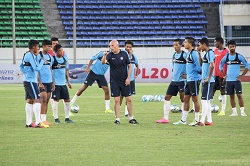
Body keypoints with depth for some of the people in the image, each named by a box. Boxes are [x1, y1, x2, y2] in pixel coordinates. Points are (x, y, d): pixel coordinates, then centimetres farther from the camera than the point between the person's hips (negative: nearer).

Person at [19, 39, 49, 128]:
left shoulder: (26, 55, 13)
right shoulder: (31, 55, -16)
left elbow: (21, 66, 23)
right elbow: (37, 68, -21)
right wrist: (42, 61, -8)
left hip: (27, 80, 10)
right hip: (31, 81, -10)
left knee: (29, 101, 11)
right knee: (37, 100, -12)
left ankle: (28, 122, 13)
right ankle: (38, 123, -16)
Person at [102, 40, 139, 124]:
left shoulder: (124, 54, -2)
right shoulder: (110, 55, -5)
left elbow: (129, 66, 4)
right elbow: (103, 62, -22)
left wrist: (128, 78, -4)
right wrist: (104, 56, -43)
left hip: (125, 81, 1)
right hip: (114, 82, -1)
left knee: (129, 99, 3)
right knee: (117, 100, -3)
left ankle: (131, 118, 14)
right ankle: (117, 119, 3)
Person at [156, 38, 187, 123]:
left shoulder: (184, 55, -13)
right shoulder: (174, 55, 11)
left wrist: (187, 74, -15)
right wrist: (174, 71, 14)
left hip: (182, 80, -8)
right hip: (174, 80, 8)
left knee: (183, 98, -2)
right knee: (167, 97, 5)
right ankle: (165, 118, 7)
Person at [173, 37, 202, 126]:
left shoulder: (194, 53, -15)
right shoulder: (188, 53, 14)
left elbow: (198, 66, -17)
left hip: (194, 79, -10)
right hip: (189, 79, 10)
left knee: (195, 99, -3)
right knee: (186, 98, 11)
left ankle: (196, 120, 3)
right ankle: (183, 120, 15)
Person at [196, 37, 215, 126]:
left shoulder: (209, 53, -14)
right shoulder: (207, 53, 16)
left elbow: (212, 66, -25)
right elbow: (201, 64, 28)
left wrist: (208, 78, -21)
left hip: (208, 81, -10)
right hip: (205, 81, 10)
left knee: (204, 101, -10)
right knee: (207, 101, 12)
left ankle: (202, 121, -10)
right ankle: (209, 121, 15)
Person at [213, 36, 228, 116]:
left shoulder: (225, 51, -9)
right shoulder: (215, 51, 12)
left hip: (222, 75, -7)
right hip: (215, 75, 7)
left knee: (223, 91, -2)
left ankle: (223, 110, 2)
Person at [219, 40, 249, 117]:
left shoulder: (239, 56, -5)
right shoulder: (226, 57, 5)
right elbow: (220, 66, 20)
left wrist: (241, 75, -7)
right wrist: (224, 75, 9)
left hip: (237, 80, -4)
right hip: (228, 80, 4)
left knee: (239, 95, -7)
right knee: (231, 96, 6)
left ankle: (242, 111, -6)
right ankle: (234, 112, 12)